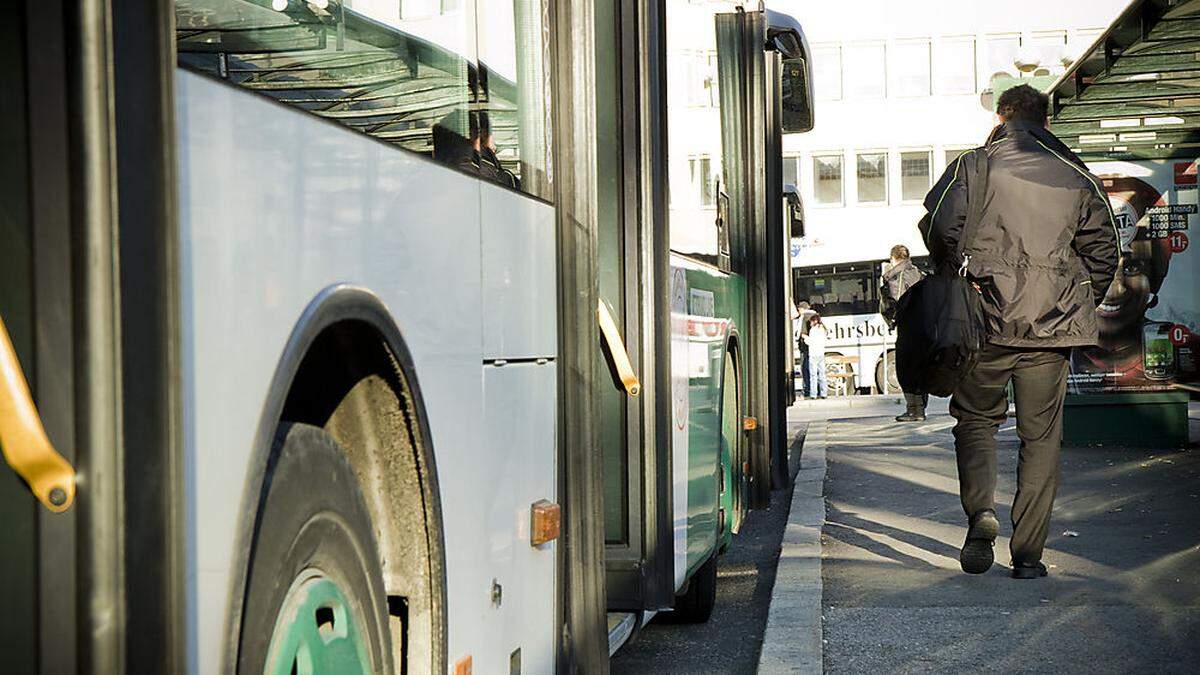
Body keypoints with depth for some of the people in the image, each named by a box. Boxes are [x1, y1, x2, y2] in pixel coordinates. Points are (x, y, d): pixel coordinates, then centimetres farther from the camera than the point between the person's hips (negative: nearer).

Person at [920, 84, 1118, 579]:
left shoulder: (974, 167, 0)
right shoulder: (1076, 176, 8)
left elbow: (940, 227, -12)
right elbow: (1103, 250, 8)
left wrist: (957, 273, 5)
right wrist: (1080, 304, 18)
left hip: (987, 320, -1)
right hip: (1051, 327, 2)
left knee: (975, 417, 16)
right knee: (1041, 437, 7)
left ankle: (980, 509, -8)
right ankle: (1028, 553, 6)